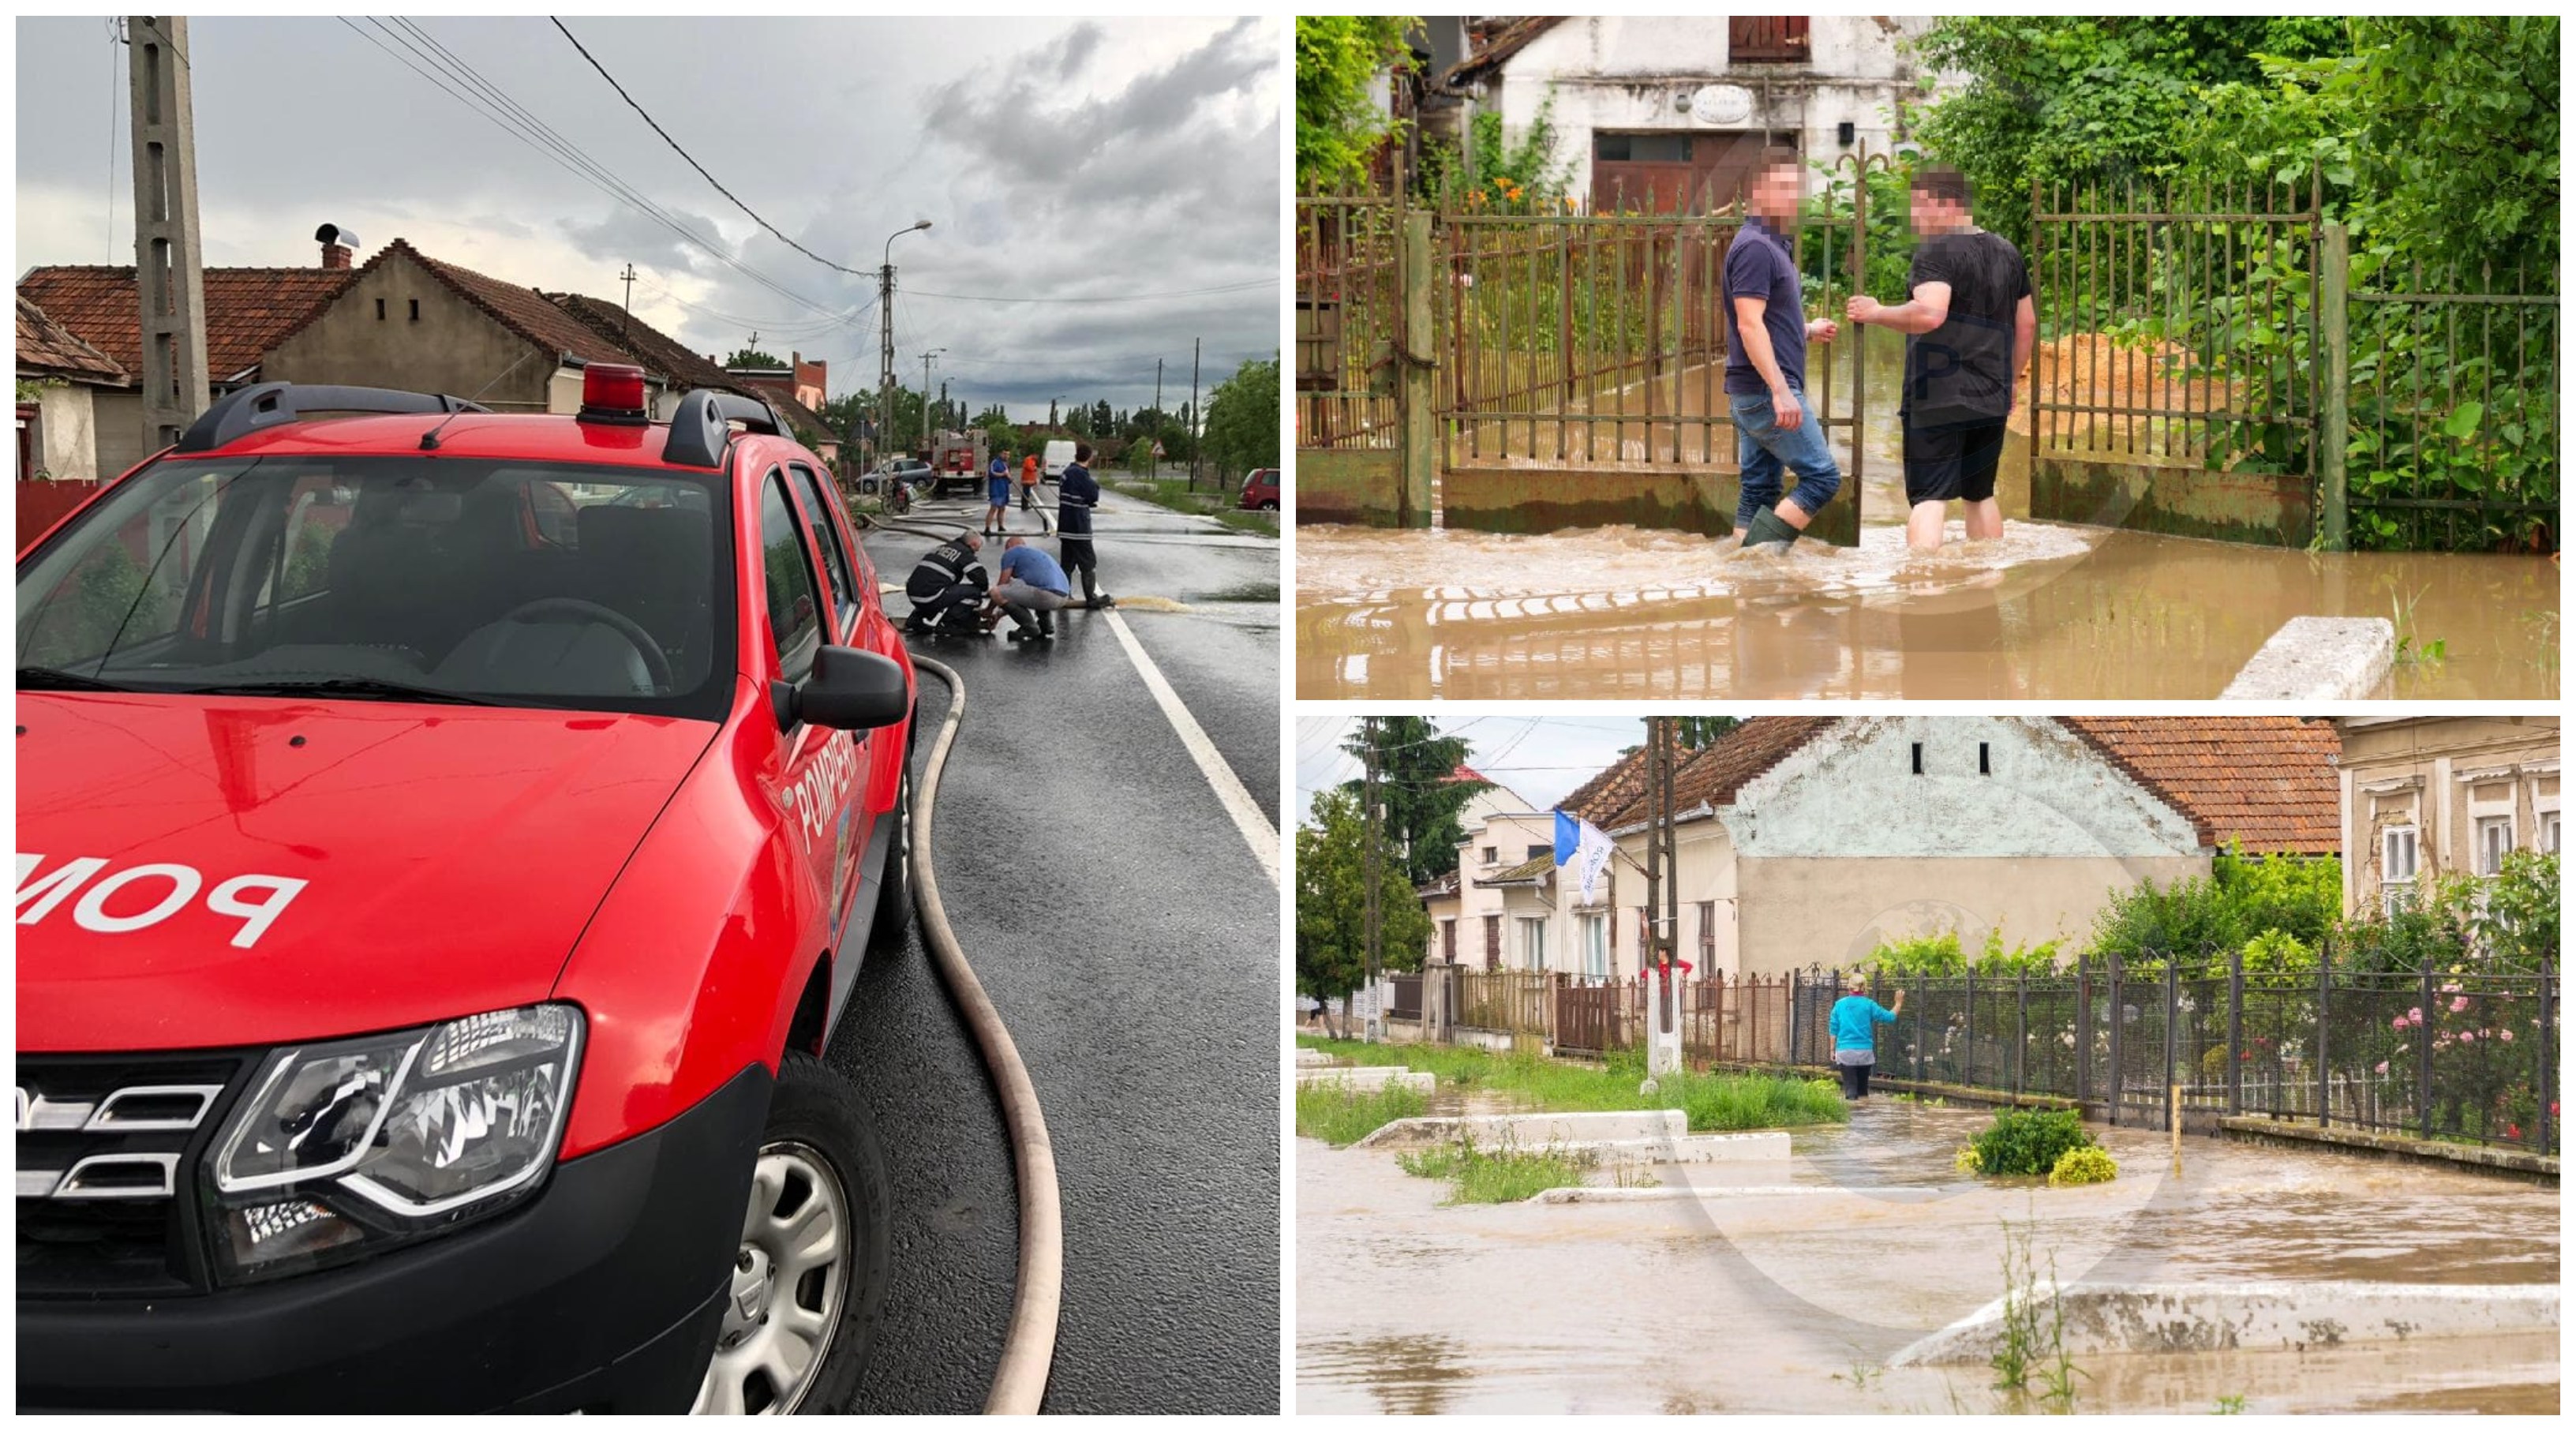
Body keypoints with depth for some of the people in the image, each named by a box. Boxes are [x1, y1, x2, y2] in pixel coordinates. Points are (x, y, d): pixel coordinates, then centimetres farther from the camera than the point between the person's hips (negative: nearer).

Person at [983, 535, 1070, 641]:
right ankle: (1046, 624, 18)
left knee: (996, 593, -9)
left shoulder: (1011, 552, 10)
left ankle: (1031, 629, -1)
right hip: (1062, 597, 9)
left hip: (1047, 594, -9)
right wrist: (998, 615, 42)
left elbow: (1003, 585, 9)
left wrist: (989, 610, 23)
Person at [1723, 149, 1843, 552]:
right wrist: (1781, 391, -26)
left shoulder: (1770, 245, 17)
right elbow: (1749, 325, -22)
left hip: (1754, 393, 10)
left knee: (1760, 489, 9)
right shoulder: (1755, 247, -14)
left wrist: (1807, 330, 14)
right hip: (1766, 392, -10)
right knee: (1822, 476, -8)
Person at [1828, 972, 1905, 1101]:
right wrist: (1899, 1003, 17)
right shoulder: (1868, 1004, -3)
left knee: (1850, 1086, 0)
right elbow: (1890, 1017, 1)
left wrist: (1832, 1049, 11)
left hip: (1845, 1051, 0)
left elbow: (1834, 1029, 4)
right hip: (1864, 1051, 0)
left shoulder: (1840, 1004, 2)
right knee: (1863, 1086, 14)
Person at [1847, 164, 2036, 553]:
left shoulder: (1936, 252, -12)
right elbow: (2027, 324, 19)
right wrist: (2010, 382, 27)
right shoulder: (2008, 253, 13)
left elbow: (1929, 314, -28)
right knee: (1980, 495, 17)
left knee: (1929, 499, -9)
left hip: (1937, 400, -7)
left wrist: (1876, 313, -15)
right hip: (1992, 400, 7)